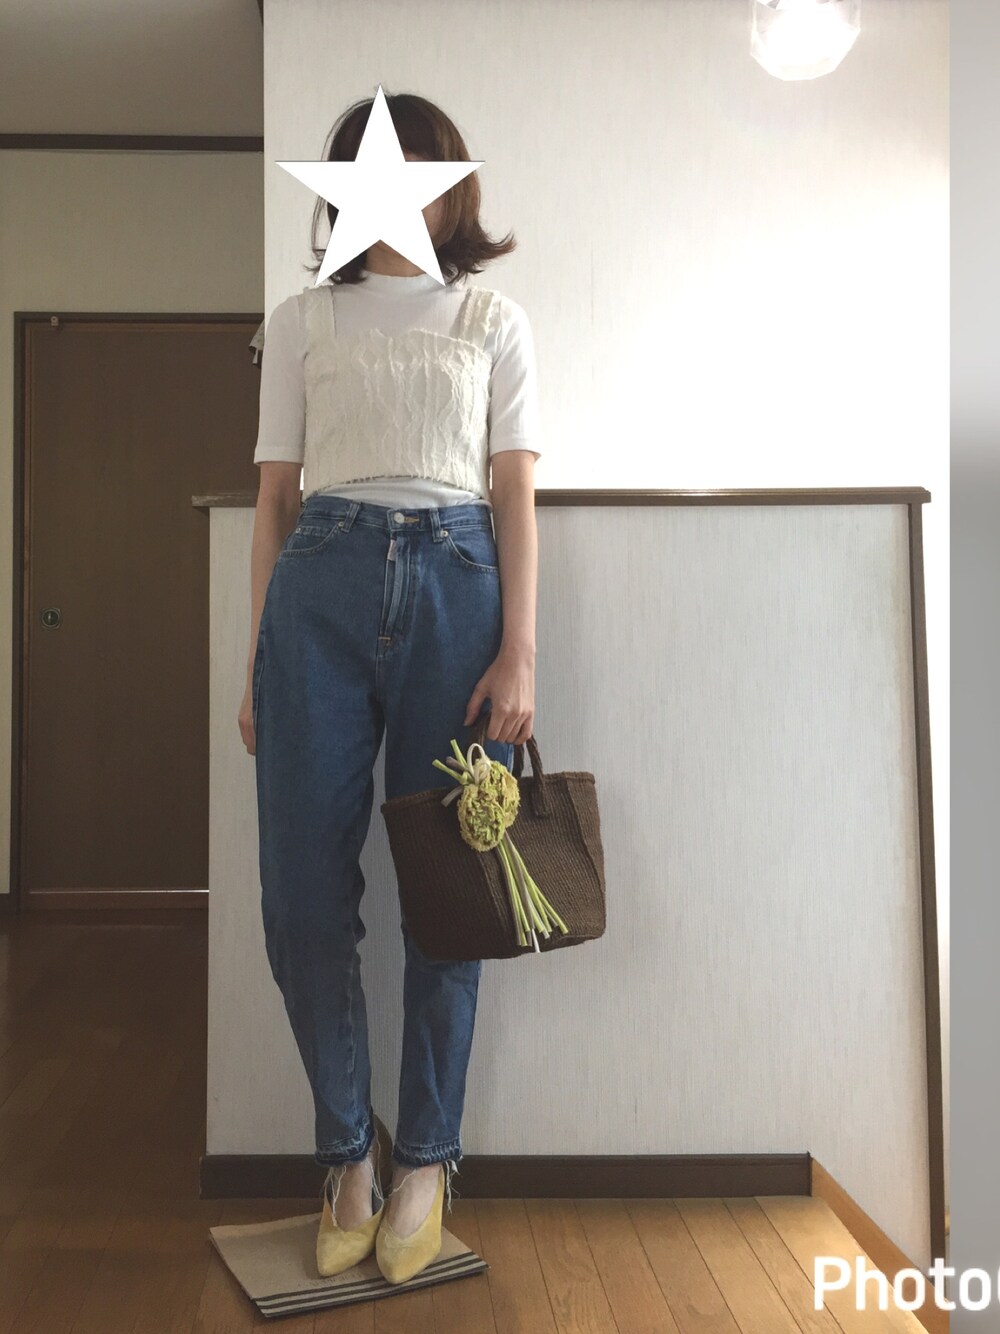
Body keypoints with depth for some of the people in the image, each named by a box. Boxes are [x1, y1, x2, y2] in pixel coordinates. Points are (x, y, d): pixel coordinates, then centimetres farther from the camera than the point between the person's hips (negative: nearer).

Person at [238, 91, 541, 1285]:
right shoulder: (300, 322, 15)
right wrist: (255, 663, 6)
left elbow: (515, 495, 6)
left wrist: (520, 653, -5)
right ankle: (347, 1154, 20)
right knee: (303, 889, -1)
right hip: (322, 583, 1)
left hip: (455, 582, -1)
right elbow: (274, 499, 11)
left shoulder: (493, 321, 13)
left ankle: (422, 1163, 20)